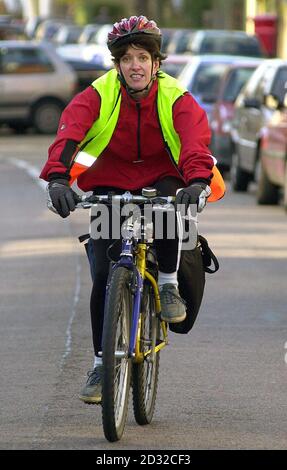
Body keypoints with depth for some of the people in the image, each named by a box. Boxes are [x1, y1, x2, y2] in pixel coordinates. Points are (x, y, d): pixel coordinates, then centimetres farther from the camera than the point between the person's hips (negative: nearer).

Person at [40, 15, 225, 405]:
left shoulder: (176, 99, -17)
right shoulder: (99, 95, -17)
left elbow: (195, 140, -35)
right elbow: (69, 132, -32)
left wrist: (198, 181, -55)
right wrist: (57, 176, -52)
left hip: (160, 178, -1)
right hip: (110, 183, 1)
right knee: (104, 274, -11)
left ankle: (169, 285, -13)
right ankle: (101, 364, 1)